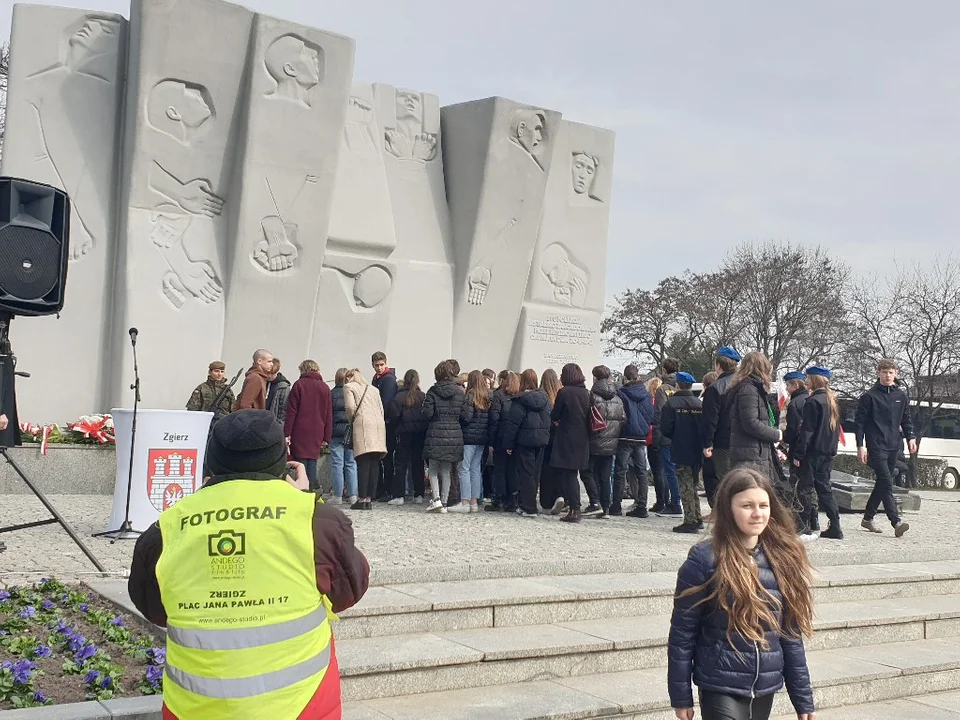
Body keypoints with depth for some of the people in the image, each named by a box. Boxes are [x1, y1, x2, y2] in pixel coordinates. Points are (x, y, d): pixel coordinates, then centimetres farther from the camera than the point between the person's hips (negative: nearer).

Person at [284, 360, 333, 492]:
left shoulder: (299, 385, 0)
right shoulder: (325, 388, 11)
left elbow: (291, 411, -5)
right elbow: (329, 415, 11)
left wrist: (287, 433, -4)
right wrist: (327, 438, 14)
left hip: (300, 432, -3)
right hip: (317, 434, 3)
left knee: (301, 464, -2)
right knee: (312, 464, 9)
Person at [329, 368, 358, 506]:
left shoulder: (332, 394, -4)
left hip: (337, 433, -2)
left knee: (337, 464, 2)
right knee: (352, 464, 7)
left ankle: (337, 495, 2)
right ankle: (353, 495, 5)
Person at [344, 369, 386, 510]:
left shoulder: (349, 387, 10)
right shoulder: (374, 389, 26)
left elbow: (351, 407, -4)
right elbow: (381, 409, 17)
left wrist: (351, 421, 11)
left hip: (363, 424, -5)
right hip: (379, 424, 5)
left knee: (363, 463, -9)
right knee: (374, 464, 2)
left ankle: (362, 499, -13)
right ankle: (369, 498, 1)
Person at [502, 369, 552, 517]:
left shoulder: (520, 400, -12)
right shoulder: (544, 398, 6)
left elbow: (512, 424, -12)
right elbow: (549, 420, 10)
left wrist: (508, 444, -8)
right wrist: (546, 436, 16)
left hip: (525, 440, -6)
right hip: (542, 440, 6)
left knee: (526, 473, -1)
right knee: (535, 473, 12)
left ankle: (529, 508, -3)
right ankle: (527, 504, 20)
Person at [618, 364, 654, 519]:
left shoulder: (620, 394, -9)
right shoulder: (647, 395, 4)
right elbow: (652, 416, 10)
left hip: (625, 437, -4)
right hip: (641, 438, 4)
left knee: (620, 471, 3)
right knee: (641, 472, 8)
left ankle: (616, 506, 3)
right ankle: (641, 507, 6)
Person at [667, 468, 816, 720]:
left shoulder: (781, 559, 3)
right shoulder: (704, 559, -10)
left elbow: (791, 634, 7)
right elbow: (682, 633, -7)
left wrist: (803, 699, 7)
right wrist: (681, 697, -7)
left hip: (766, 690, 5)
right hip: (721, 689, -4)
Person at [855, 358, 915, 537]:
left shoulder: (901, 396, 12)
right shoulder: (869, 396, -3)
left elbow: (906, 420, 20)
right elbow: (860, 422, -2)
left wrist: (911, 437, 4)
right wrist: (860, 446, -7)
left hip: (894, 447, 6)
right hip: (876, 447, -6)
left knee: (882, 484, 11)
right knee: (886, 483, -15)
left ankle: (868, 518, 23)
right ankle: (896, 522, -22)